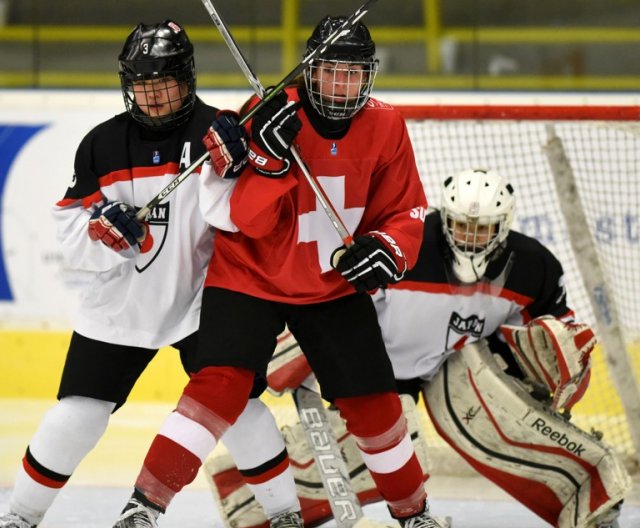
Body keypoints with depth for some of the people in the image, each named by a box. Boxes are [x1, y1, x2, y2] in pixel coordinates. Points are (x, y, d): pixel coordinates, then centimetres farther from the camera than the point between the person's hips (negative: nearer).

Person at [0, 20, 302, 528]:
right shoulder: (102, 145, -3)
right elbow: (72, 238, -2)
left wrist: (230, 167, -35)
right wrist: (105, 230, -23)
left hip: (201, 301, -2)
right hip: (120, 308, 2)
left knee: (240, 407, -9)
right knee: (76, 415, -1)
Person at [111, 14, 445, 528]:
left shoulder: (385, 128, -8)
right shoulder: (272, 117, -18)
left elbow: (406, 211, -1)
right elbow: (250, 221, -21)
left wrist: (386, 249, -22)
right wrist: (270, 158, -36)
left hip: (335, 285, 3)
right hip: (251, 276, -3)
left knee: (373, 402, 3)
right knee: (221, 383, -21)